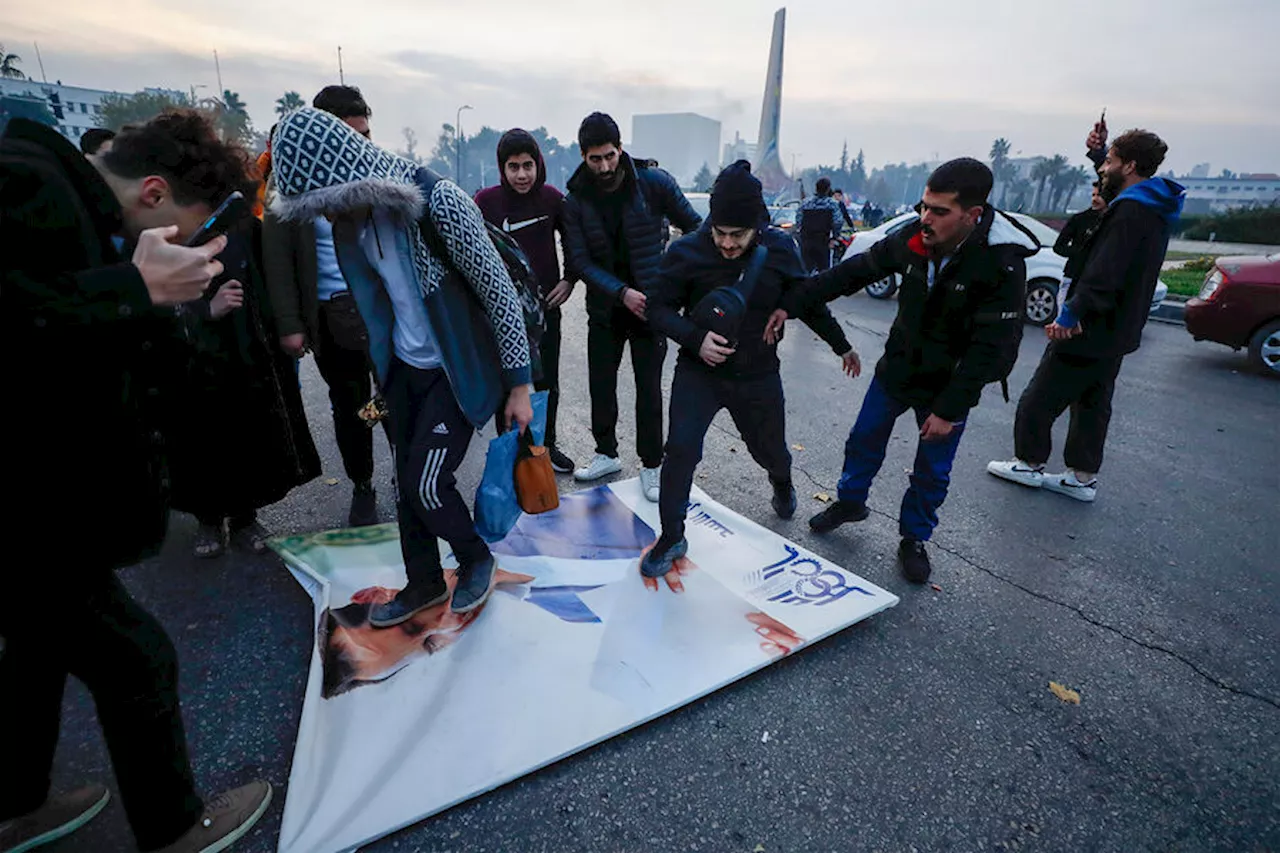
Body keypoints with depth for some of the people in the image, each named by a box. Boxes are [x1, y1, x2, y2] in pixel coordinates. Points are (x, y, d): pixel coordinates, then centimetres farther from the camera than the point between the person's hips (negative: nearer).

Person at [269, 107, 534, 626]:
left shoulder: (439, 203, -24)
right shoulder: (353, 216, -2)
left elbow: (501, 294, -19)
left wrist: (519, 385, -15)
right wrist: (383, 371, 18)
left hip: (459, 370, -7)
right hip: (405, 367, 7)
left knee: (425, 484, -5)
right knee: (405, 480, 13)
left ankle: (476, 559, 25)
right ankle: (424, 583, 34)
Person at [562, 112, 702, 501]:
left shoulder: (654, 182, -10)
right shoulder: (576, 199, -5)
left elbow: (695, 227, 0)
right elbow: (580, 260, -9)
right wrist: (622, 293, -20)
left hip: (651, 304, -2)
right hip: (605, 306, 3)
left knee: (649, 389, 1)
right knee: (601, 385, 11)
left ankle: (651, 465, 17)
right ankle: (607, 454, 31)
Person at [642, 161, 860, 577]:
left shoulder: (780, 248, -8)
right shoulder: (687, 251, -14)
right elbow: (659, 308, -8)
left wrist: (842, 345, 16)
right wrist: (695, 338, -26)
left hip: (759, 375, 2)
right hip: (699, 372, -1)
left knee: (770, 451, 17)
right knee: (681, 450, -15)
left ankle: (782, 483, 57)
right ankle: (672, 538, 6)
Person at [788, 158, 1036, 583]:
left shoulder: (1003, 265, -26)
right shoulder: (913, 239, -16)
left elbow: (992, 350, -24)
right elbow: (855, 271, -5)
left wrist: (948, 410, -23)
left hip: (949, 387, -3)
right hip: (895, 371, 4)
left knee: (933, 472, 10)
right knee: (864, 441, 18)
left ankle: (914, 538, 33)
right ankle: (850, 501, 43)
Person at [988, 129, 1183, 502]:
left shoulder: (1130, 211, -20)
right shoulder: (1154, 209, 11)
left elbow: (1104, 274, -29)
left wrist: (1071, 315, -28)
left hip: (1090, 332, -10)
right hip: (1115, 332, 10)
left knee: (1040, 398, 3)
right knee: (1093, 404, 15)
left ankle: (1030, 463, 16)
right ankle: (1083, 478, 24)